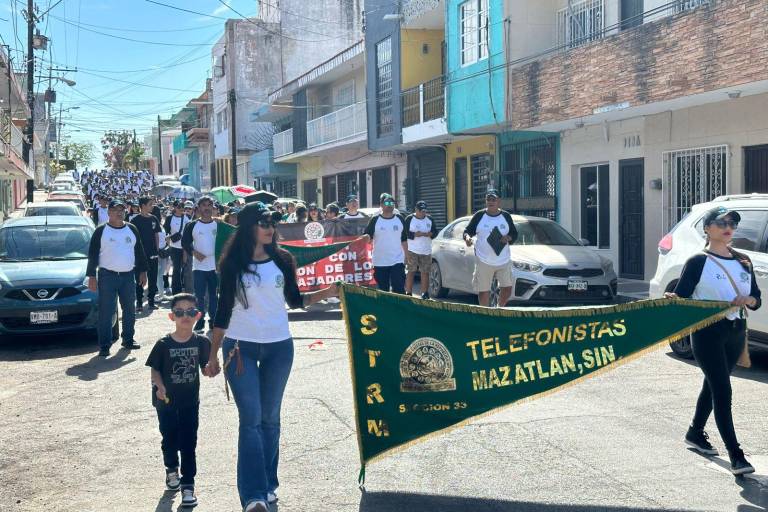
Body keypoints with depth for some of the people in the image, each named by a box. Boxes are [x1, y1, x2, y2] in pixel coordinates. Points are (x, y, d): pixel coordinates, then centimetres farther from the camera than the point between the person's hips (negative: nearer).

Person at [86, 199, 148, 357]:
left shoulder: (132, 229, 9)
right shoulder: (101, 231, -2)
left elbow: (139, 252, 15)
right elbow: (92, 254, -2)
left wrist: (142, 271, 11)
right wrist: (91, 276, -8)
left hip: (128, 275, 4)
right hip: (107, 276, -4)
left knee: (130, 310, 11)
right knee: (106, 312, -5)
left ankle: (128, 339, 24)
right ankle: (104, 345, -2)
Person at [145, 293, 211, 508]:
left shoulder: (201, 342, -6)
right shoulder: (163, 344, -10)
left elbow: (206, 368, 0)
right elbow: (155, 369, -3)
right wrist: (159, 386, -20)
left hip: (190, 402, 0)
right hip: (166, 402, 0)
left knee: (188, 443, 0)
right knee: (169, 440, 18)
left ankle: (188, 485, 8)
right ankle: (171, 470, 44)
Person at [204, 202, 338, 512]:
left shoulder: (282, 260, 3)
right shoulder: (233, 264, -3)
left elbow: (295, 301, 10)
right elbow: (223, 311, 1)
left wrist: (329, 292, -6)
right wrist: (213, 355, 3)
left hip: (279, 347, 2)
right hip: (240, 347, -2)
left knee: (270, 418, 10)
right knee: (250, 420, -7)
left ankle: (268, 485, 23)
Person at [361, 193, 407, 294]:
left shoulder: (400, 219, 7)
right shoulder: (375, 220, 0)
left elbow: (404, 240, 13)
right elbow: (366, 236, -4)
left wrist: (406, 256, 9)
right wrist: (366, 237, -28)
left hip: (397, 261, 0)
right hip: (380, 263, 0)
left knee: (399, 289, -7)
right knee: (383, 290, 7)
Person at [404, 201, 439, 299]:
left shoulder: (429, 219, 10)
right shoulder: (409, 219, -3)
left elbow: (435, 232, 8)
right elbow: (405, 233, -10)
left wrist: (429, 234, -13)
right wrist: (415, 234, -22)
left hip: (426, 251, 4)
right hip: (412, 251, -4)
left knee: (425, 272, 5)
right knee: (410, 272, -4)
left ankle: (425, 294, 13)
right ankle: (408, 293, 1)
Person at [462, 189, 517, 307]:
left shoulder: (506, 216, 6)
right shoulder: (479, 215, 1)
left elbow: (514, 234, 12)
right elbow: (467, 231, 3)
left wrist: (508, 238, -11)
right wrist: (467, 237, -19)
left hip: (504, 261, 2)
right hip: (484, 261, -2)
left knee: (507, 288, 3)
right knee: (483, 291, 2)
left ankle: (500, 309, 28)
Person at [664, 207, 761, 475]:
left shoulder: (743, 261, 11)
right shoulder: (698, 262, -6)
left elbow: (756, 299, 13)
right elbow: (680, 295, -10)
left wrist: (748, 300, -10)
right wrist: (672, 298, -33)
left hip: (736, 332, 6)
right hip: (708, 332, -6)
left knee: (713, 385, 19)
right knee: (722, 391, -11)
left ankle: (695, 434, 38)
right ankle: (736, 456, -11)